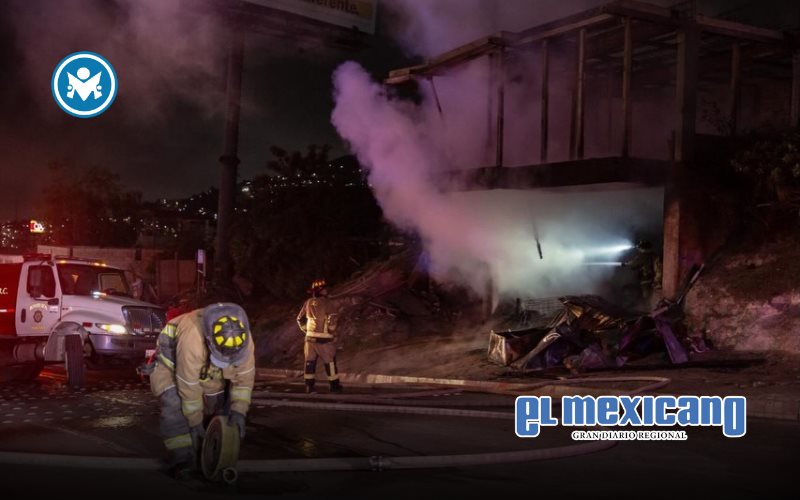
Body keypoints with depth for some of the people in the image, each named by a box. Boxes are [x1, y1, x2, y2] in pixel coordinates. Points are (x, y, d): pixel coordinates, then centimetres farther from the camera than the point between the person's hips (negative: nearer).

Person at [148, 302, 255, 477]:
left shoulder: (245, 338, -31)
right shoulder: (192, 339, -45)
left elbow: (244, 377, -17)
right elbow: (188, 385, -35)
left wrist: (239, 411, -24)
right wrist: (195, 422, -25)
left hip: (207, 372, 5)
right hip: (173, 368, -5)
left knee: (218, 407, 2)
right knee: (176, 409, -23)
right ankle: (183, 460, -17)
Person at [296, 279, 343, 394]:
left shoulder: (308, 303, 7)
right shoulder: (328, 303, -11)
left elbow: (300, 319, 12)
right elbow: (332, 319, -18)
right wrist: (331, 330, 0)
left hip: (310, 337, 5)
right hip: (324, 338, -5)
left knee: (310, 362, 10)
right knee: (330, 362, 6)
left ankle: (309, 386, 11)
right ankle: (335, 385, 11)